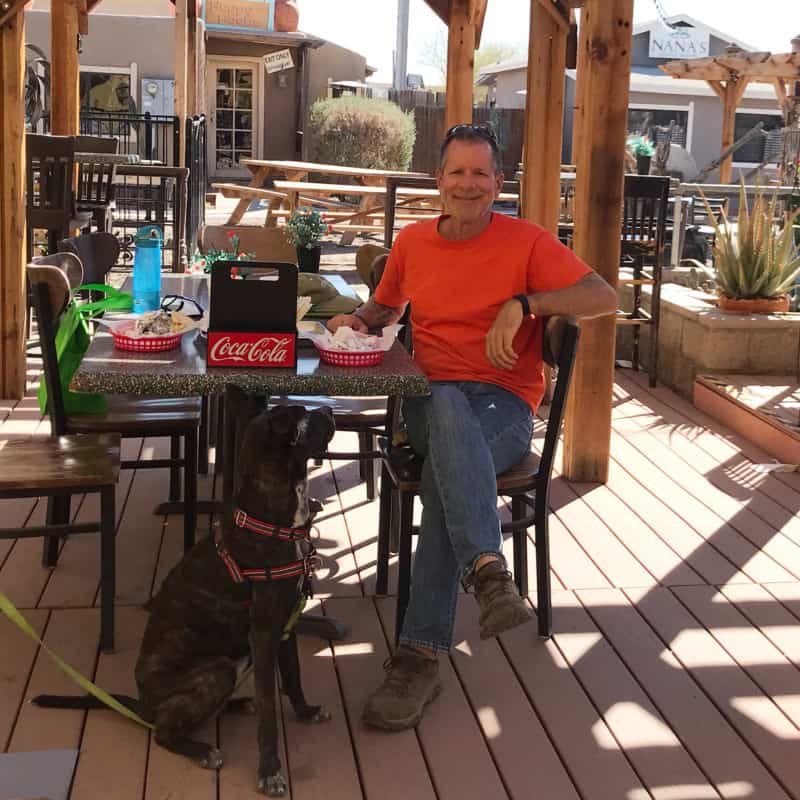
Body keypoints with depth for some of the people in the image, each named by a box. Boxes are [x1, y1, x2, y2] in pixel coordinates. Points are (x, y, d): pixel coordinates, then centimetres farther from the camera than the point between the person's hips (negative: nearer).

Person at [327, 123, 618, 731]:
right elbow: (386, 308, 35)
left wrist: (522, 303, -17)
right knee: (448, 407, -38)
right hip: (429, 400, 2)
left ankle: (421, 655, -36)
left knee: (446, 472, -36)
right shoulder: (413, 241, 16)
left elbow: (605, 298, -6)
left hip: (504, 406, -2)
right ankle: (489, 570, -51)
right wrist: (357, 321, 12)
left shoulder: (527, 242, 3)